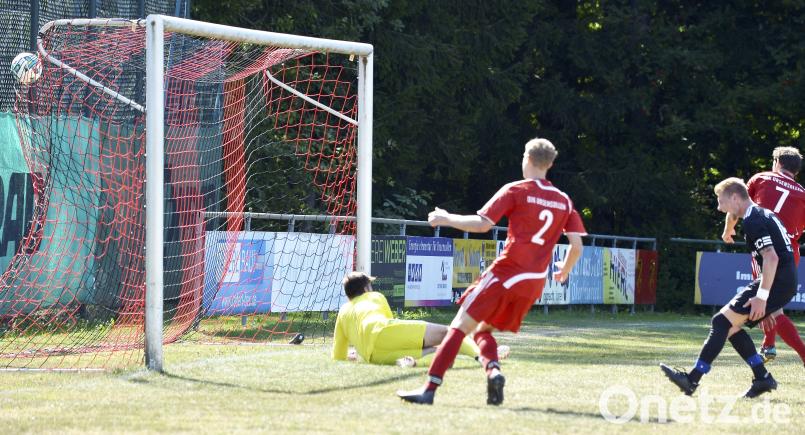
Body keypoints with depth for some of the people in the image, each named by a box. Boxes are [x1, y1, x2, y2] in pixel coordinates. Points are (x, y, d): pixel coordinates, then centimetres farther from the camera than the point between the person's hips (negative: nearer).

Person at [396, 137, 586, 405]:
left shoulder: (515, 191, -2)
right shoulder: (564, 201, 12)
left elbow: (482, 224, -9)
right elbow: (577, 246, 11)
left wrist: (446, 219, 4)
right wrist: (564, 271, 30)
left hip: (506, 273, -5)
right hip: (535, 282, 5)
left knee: (460, 326, -5)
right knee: (483, 330, 19)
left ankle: (430, 388, -16)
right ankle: (493, 369, -11)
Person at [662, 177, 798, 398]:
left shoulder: (753, 221, -12)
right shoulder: (765, 215, 20)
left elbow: (771, 257, -22)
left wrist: (761, 296, -25)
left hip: (776, 282, -10)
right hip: (787, 284, 10)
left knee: (722, 321, -13)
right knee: (731, 326, 12)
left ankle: (692, 379, -18)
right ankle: (763, 378, 8)